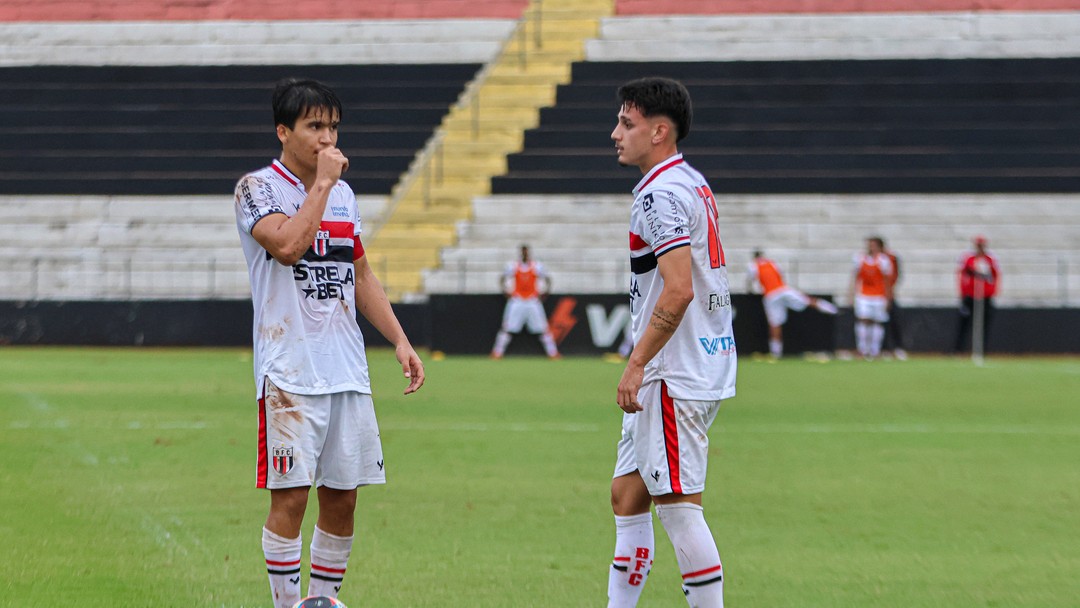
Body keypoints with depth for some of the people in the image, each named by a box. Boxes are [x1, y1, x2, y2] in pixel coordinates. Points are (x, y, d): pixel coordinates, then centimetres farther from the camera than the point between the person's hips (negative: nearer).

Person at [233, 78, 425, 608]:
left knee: (342, 496, 7)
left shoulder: (343, 195, 15)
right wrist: (322, 184, -14)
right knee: (290, 496, -8)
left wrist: (400, 341, 16)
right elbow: (288, 245, -23)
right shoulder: (257, 188, -4)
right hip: (289, 372, -6)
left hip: (347, 370, 6)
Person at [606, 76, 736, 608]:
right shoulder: (693, 184, 17)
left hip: (675, 378, -11)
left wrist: (637, 364, -21)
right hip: (704, 366, 11)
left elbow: (678, 289, -25)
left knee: (679, 507, -7)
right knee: (627, 496, 13)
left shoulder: (661, 194, -15)